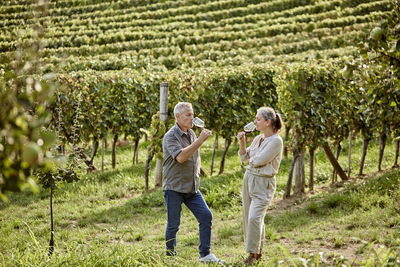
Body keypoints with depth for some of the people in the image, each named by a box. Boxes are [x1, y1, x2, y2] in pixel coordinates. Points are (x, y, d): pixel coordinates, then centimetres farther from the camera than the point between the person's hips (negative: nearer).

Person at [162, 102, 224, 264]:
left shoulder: (191, 134, 13)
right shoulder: (170, 136, -11)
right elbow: (181, 157, -27)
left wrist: (196, 172, 12)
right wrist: (200, 140, -26)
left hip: (192, 188, 7)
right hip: (174, 188, -6)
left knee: (206, 216, -2)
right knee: (173, 225, 0)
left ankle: (205, 254, 4)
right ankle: (170, 257, 15)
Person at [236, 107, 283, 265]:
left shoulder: (276, 141, -14)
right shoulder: (258, 138, 10)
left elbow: (258, 161, -20)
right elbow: (244, 158, 14)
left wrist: (251, 159, 2)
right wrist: (242, 142, -1)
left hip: (263, 183, -8)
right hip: (249, 179, 8)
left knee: (254, 218, -18)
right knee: (248, 218, 10)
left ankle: (253, 254, -11)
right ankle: (257, 251, 21)